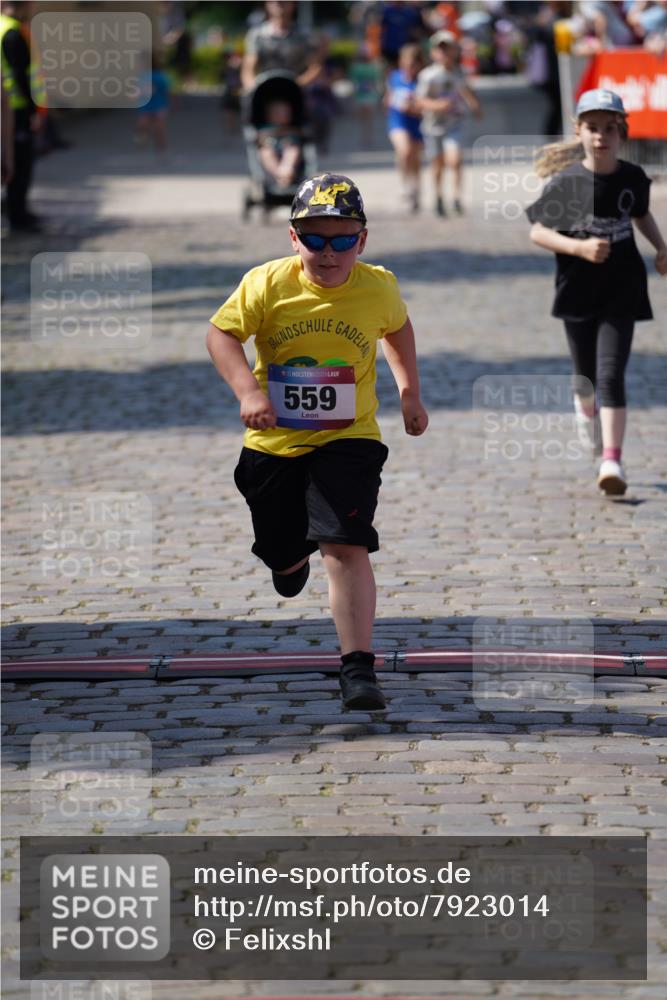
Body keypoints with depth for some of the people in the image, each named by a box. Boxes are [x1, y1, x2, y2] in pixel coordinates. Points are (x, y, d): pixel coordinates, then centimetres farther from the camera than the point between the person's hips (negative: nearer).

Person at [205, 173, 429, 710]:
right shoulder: (266, 284, -14)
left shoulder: (379, 287, -8)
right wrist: (247, 390, -23)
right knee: (282, 558, 17)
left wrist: (411, 393, 14)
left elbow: (397, 328, 14)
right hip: (273, 443, 1)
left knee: (346, 546, -21)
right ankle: (295, 560, 58)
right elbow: (222, 332, -7)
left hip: (348, 440, -1)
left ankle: (359, 667, -17)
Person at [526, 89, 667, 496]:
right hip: (578, 290, 0)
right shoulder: (565, 181, -10)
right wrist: (579, 247, -23)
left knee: (611, 374, -12)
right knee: (587, 374, 16)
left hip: (621, 293, 0)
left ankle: (612, 459, -14)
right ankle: (585, 408, 52)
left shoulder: (632, 178, -2)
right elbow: (538, 232, -9)